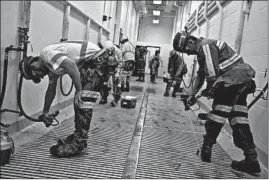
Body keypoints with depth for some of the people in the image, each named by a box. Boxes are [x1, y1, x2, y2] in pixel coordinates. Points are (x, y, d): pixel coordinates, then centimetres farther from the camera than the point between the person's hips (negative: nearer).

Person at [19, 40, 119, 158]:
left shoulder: (46, 54, -11)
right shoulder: (50, 65, 18)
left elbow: (70, 64, -28)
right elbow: (51, 90, 28)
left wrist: (79, 90, -25)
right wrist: (45, 112, 36)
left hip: (97, 60, -10)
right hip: (90, 63, 10)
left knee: (81, 101, -9)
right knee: (82, 101, 14)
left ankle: (77, 144, -3)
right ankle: (78, 137, 23)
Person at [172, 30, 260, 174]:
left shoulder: (205, 46, -13)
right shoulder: (202, 49, 19)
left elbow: (212, 74, -18)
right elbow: (201, 74, 24)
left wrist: (209, 90, 0)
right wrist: (193, 94, 21)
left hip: (233, 79, -10)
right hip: (243, 80, 10)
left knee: (217, 116, -1)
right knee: (239, 120, 8)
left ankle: (206, 150, 11)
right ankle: (251, 160, 10)